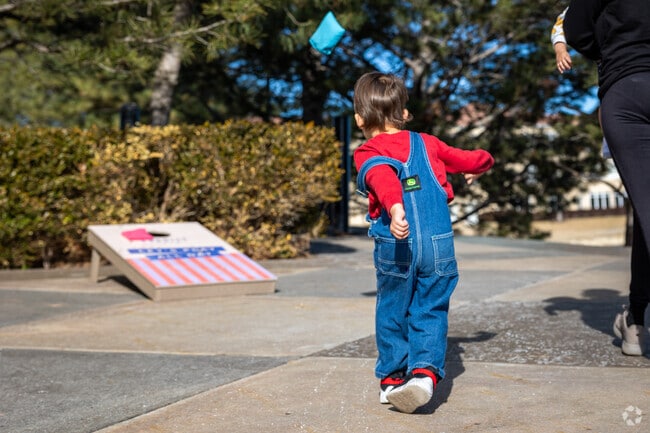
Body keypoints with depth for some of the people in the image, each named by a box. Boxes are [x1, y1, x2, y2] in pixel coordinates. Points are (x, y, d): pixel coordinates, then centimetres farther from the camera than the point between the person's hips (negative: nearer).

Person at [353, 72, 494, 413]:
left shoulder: (367, 154, 3)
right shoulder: (427, 144, 15)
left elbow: (383, 178, -20)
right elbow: (473, 160, 24)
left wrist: (395, 209, -38)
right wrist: (481, 165, 47)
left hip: (395, 245, -2)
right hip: (439, 243, 2)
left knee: (392, 311, 14)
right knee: (431, 311, 9)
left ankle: (392, 378, 23)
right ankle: (425, 370, -10)